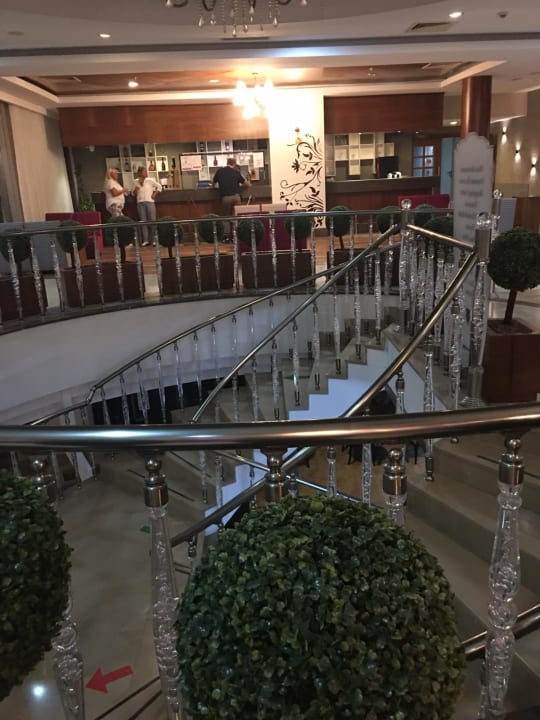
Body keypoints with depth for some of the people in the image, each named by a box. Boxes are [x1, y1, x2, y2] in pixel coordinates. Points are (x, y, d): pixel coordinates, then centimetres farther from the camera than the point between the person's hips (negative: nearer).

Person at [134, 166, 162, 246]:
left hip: (150, 202, -2)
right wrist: (136, 189, -9)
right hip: (140, 203, 2)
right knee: (143, 221, 1)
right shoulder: (136, 182, 7)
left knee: (152, 220, -2)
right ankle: (145, 240, 4)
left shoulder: (150, 180, 2)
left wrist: (154, 194, 1)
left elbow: (159, 187, 7)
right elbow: (135, 194, 11)